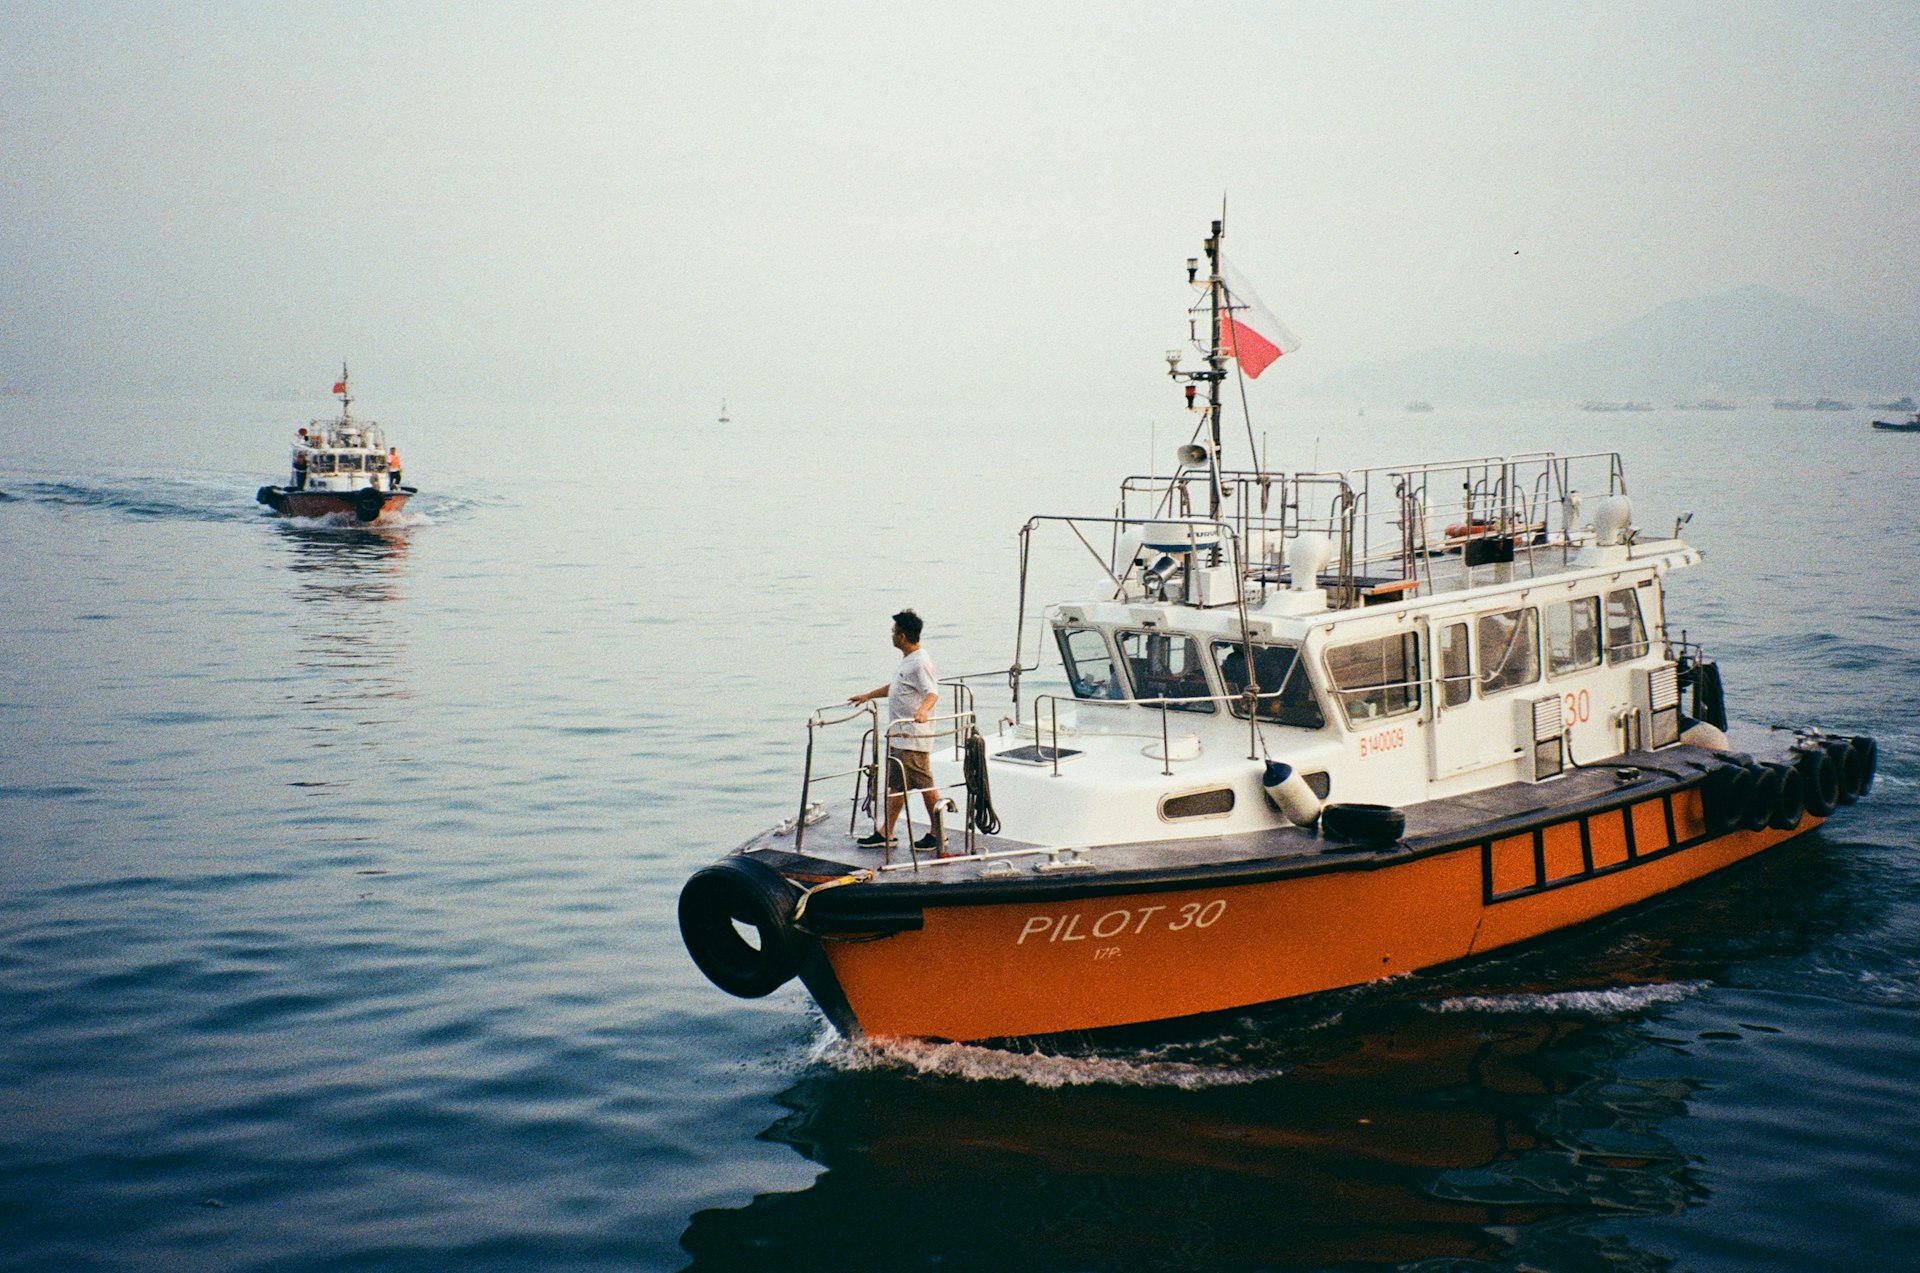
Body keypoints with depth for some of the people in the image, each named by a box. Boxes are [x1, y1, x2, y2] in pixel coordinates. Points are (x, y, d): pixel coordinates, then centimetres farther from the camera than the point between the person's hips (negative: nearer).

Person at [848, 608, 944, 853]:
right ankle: (886, 833, 15)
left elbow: (933, 692, -28)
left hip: (914, 738, -10)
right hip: (899, 734, 10)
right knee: (896, 784, 11)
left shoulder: (921, 662, -16)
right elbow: (895, 687, 31)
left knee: (924, 783, -5)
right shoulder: (907, 661, 16)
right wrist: (868, 696, 36)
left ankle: (938, 834, 2)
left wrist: (923, 710, -47)